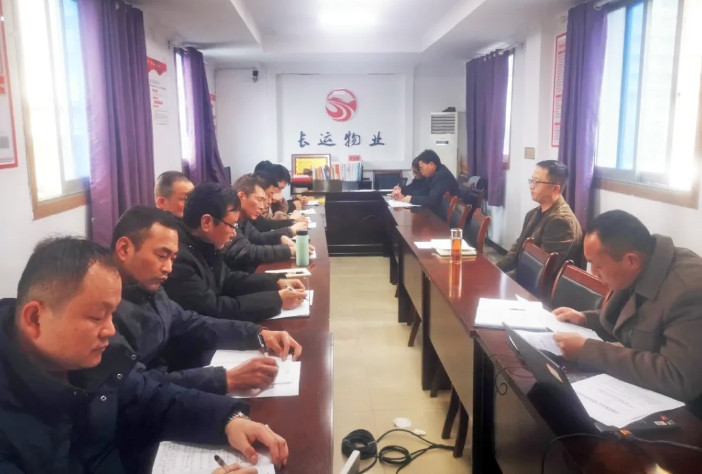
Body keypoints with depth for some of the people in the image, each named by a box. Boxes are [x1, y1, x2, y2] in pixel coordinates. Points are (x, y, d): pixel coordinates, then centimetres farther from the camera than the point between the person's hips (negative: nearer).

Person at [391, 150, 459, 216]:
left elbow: (432, 200, -29)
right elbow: (424, 193, 11)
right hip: (435, 213, 8)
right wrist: (404, 197, -1)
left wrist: (412, 199, -18)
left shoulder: (444, 176, -23)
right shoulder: (433, 174, 6)